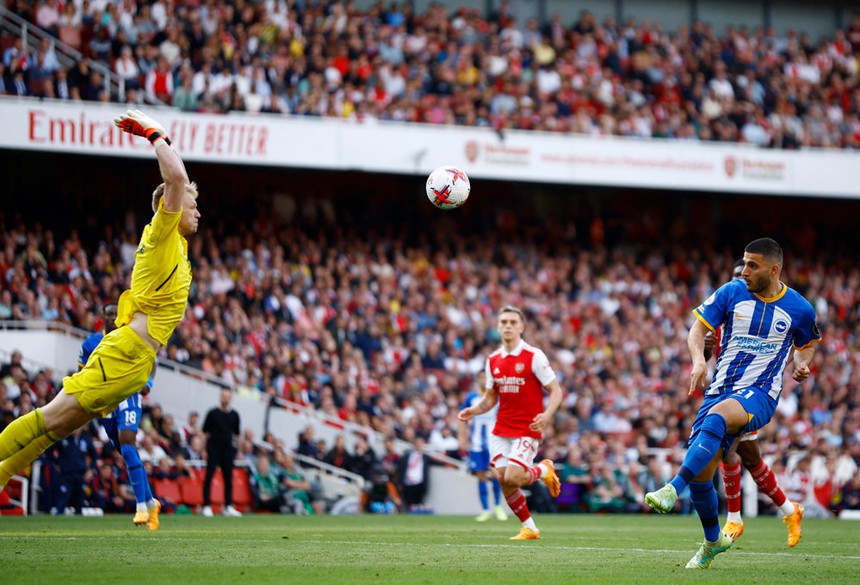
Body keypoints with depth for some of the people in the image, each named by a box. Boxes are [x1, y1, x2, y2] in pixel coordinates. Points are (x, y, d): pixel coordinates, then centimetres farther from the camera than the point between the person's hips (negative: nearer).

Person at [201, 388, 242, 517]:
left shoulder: (234, 415, 9)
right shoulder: (213, 413, 0)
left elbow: (236, 433, 16)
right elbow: (205, 432, 1)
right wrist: (204, 449, -5)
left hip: (228, 449, 3)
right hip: (213, 449, -3)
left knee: (228, 478, 4)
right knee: (209, 476, -5)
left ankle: (228, 506, 9)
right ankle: (206, 506, -4)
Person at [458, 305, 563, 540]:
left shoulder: (534, 356, -9)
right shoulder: (493, 360, 8)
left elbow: (555, 390, -8)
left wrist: (547, 414, -26)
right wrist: (474, 410, -3)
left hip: (527, 430, -6)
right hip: (501, 430, 6)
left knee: (512, 478, -18)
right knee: (503, 480, -2)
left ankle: (544, 470, 15)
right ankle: (529, 528, 16)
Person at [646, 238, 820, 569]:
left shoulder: (799, 309, 1)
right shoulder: (731, 293, 2)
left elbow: (806, 344, 19)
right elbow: (698, 329, 4)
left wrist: (802, 363, -3)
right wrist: (699, 359, -16)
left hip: (760, 395, -3)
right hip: (722, 389, 4)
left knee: (716, 416, -38)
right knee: (700, 473, -2)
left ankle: (672, 490, -45)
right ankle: (714, 540, 25)